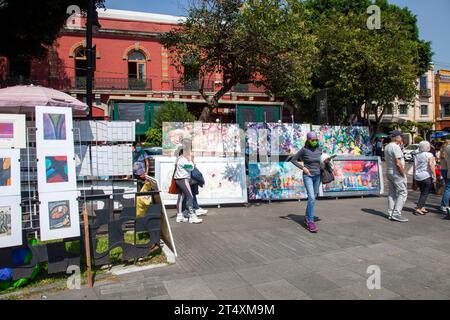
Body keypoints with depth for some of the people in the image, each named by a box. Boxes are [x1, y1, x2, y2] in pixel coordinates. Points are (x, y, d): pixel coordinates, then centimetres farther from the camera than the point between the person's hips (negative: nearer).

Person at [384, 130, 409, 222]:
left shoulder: (387, 147, 12)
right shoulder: (396, 147, -17)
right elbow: (398, 164, -21)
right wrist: (403, 174, -13)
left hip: (389, 172, 9)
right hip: (397, 173, -9)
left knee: (392, 193, 12)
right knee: (403, 193, -5)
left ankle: (391, 214, 15)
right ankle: (396, 213, -9)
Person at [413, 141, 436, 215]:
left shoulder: (417, 155, 9)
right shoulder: (429, 155, -8)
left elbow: (415, 166, 9)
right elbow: (431, 166, -17)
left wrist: (415, 176, 14)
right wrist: (434, 176, -15)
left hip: (418, 176, 6)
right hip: (426, 176, -6)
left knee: (423, 193, 17)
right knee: (425, 193, 0)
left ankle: (422, 208, 18)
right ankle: (418, 208, -8)